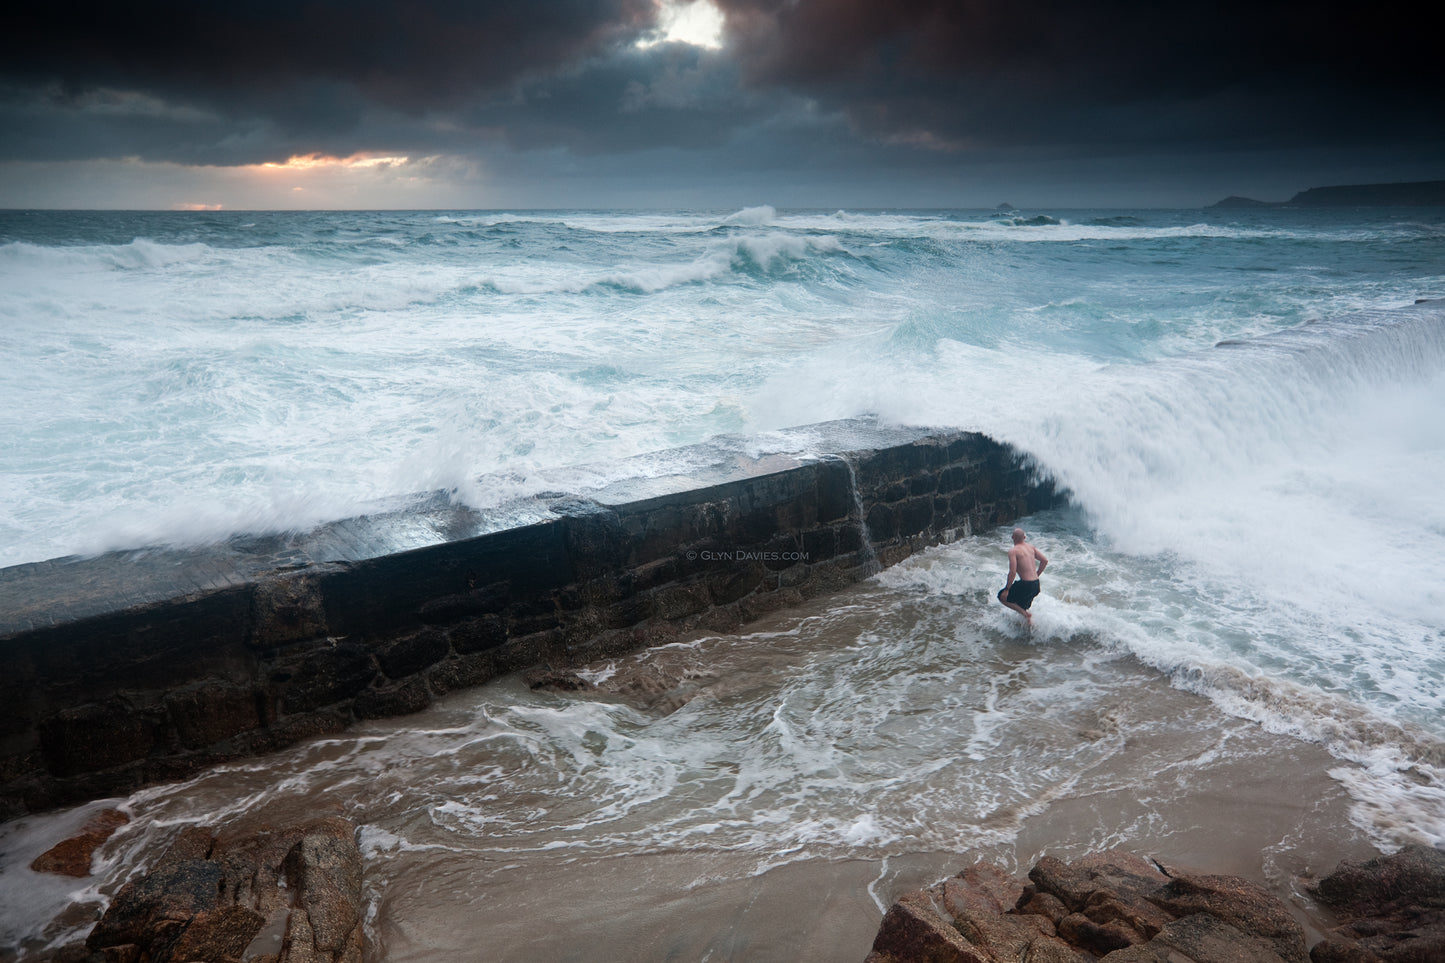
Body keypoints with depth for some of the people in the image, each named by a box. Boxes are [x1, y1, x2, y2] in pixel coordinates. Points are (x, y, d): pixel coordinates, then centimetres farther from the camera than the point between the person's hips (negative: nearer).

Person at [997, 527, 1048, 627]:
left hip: (1025, 584, -7)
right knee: (1021, 607, 26)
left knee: (1002, 597, 10)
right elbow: (1045, 560, 12)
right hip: (1036, 585, 7)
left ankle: (1026, 614, -2)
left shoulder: (1013, 551, -11)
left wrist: (1007, 589, -9)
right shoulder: (1031, 547, 10)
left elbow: (1012, 572, -18)